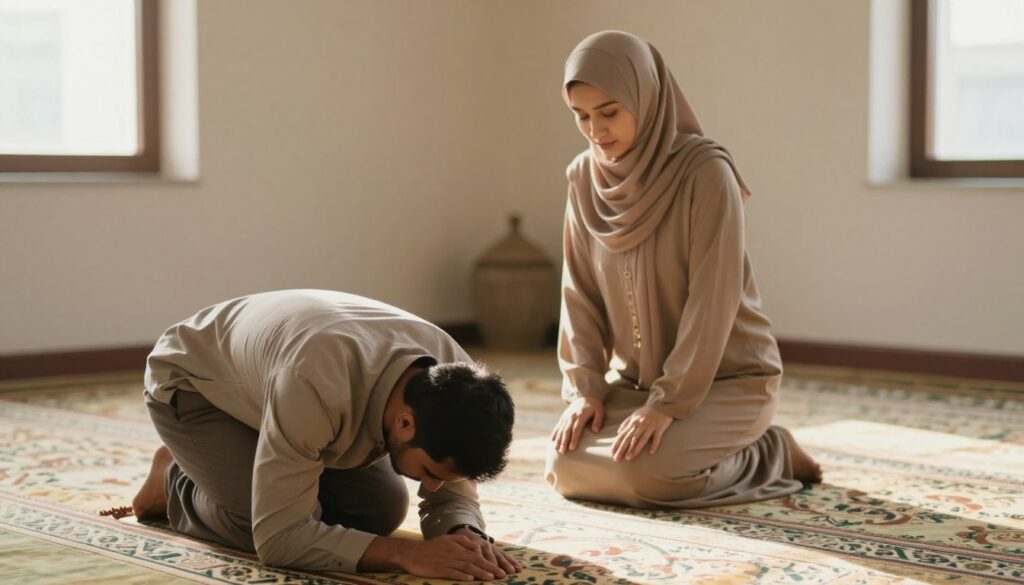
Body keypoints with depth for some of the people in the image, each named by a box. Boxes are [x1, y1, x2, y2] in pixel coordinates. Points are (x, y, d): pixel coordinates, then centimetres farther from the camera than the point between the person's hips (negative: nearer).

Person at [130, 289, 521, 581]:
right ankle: (174, 484, 6)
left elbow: (453, 493, -15)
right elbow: (278, 536, -41)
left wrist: (468, 537, -37)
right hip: (192, 383, -6)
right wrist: (406, 553, -48)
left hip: (269, 375, 6)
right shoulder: (317, 384, -47)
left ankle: (247, 466, 17)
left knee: (382, 508, -8)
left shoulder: (452, 375, -28)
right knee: (267, 521, -26)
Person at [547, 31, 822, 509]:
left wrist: (668, 402, -25)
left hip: (726, 379, -6)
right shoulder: (584, 178, -1)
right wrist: (584, 388, -9)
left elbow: (712, 300, -22)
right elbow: (580, 294, 2)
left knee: (643, 472, -29)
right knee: (564, 463, -14)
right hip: (636, 378, 6)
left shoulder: (706, 172, -20)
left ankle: (766, 455, 0)